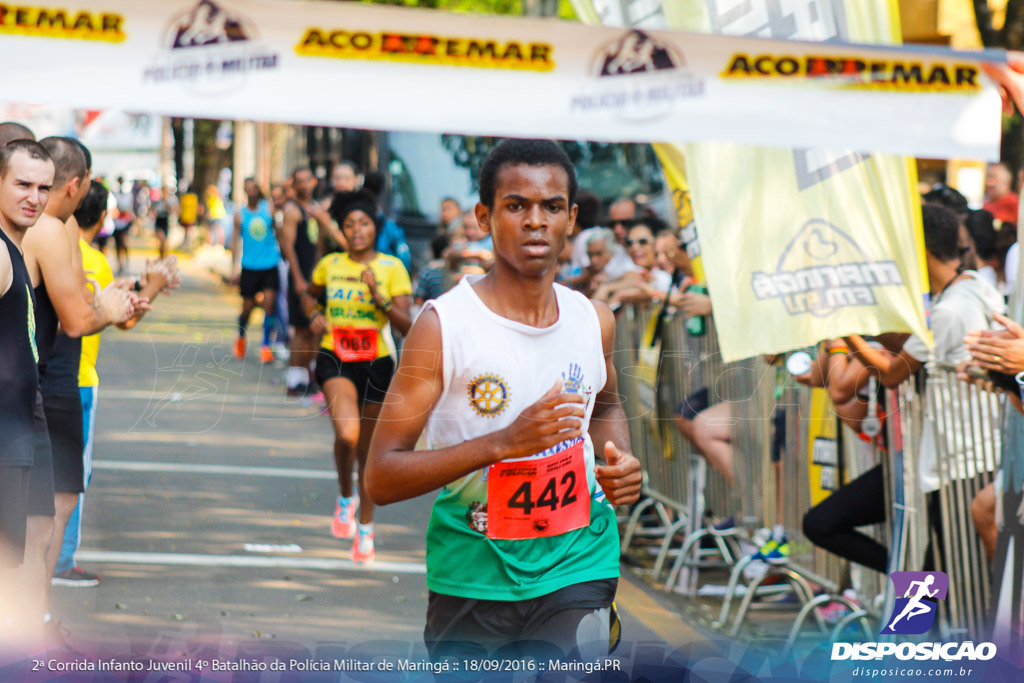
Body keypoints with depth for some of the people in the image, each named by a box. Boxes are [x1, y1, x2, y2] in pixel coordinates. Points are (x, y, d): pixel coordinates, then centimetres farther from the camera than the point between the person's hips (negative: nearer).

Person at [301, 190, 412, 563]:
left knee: (368, 451, 11)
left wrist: (379, 296, -21)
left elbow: (406, 325, -8)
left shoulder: (391, 267, -3)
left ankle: (365, 528, 29)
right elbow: (309, 294, 25)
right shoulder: (330, 265, 3)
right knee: (346, 432, -27)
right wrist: (314, 316, 4)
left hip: (376, 363, 0)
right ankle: (346, 496, 2)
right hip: (334, 360, 0)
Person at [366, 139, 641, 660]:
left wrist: (619, 461, 5)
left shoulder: (594, 321, 4)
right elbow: (380, 479, -15)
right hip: (471, 573, -2)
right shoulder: (443, 324, -11)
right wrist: (501, 443, -26)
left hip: (575, 567, 2)